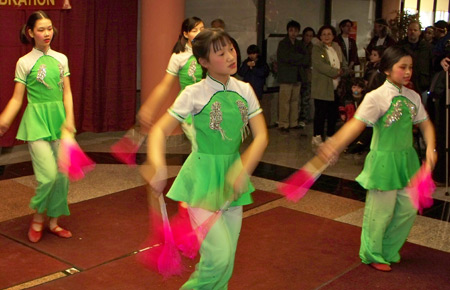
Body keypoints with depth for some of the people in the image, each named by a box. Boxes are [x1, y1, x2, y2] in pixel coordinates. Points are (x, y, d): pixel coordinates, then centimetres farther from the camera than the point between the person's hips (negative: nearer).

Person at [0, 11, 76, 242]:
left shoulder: (61, 59, 9)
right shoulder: (25, 62, -1)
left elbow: (67, 92, 8)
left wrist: (69, 118, -6)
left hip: (59, 119, 4)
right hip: (37, 121, -4)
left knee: (63, 174, 4)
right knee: (48, 174, -12)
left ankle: (53, 221, 21)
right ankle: (37, 218, 13)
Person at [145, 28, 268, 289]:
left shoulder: (244, 91, 2)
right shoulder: (194, 94, -10)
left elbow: (261, 135, -3)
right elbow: (160, 130, -10)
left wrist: (243, 172, -18)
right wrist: (158, 165, -29)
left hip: (231, 181, 5)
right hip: (202, 179, -4)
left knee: (226, 262, 11)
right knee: (219, 255, -14)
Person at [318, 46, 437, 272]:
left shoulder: (412, 97, 5)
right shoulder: (376, 97, -15)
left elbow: (425, 125, 9)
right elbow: (356, 124, -25)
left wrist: (430, 148, -9)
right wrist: (334, 145, -39)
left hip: (407, 158, 6)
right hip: (384, 160, -6)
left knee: (408, 209, 12)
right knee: (381, 210, 5)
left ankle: (388, 251, 34)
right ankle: (372, 255, 28)